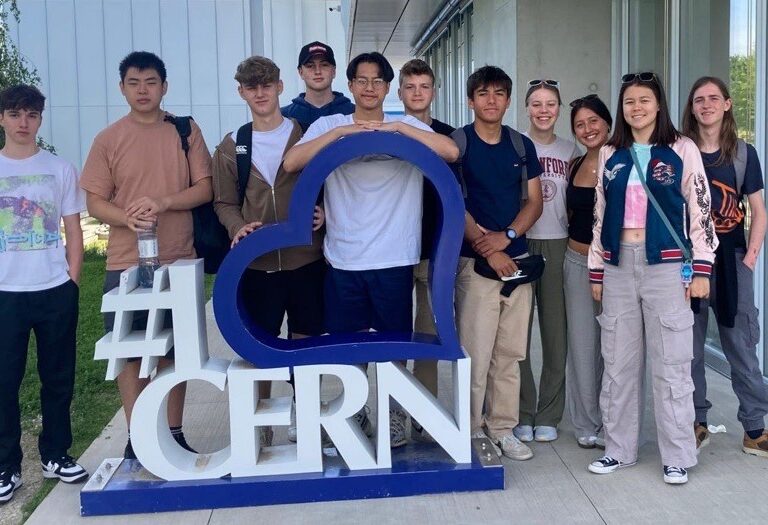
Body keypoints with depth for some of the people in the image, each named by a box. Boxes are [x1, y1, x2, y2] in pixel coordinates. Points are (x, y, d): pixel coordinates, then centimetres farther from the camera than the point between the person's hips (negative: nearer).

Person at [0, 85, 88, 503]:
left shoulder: (60, 169, 6)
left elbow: (73, 230, 8)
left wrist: (73, 279, 0)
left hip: (55, 291, 1)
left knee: (58, 377, 8)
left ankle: (55, 455, 22)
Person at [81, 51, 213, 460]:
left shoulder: (186, 131, 4)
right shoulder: (108, 140, 2)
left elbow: (205, 188, -1)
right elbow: (94, 202, 0)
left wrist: (163, 202, -17)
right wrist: (127, 218, -20)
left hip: (179, 261, 0)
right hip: (126, 264, 0)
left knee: (174, 350, 9)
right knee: (130, 352, 4)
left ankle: (174, 433, 23)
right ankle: (135, 438, 17)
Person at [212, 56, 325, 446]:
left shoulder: (306, 134, 2)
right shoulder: (231, 147, 7)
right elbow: (224, 203, 8)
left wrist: (323, 213, -14)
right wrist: (238, 227, -12)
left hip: (306, 260, -1)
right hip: (257, 264, 1)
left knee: (306, 342, 9)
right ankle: (260, 422, 23)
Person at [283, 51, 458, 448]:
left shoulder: (406, 126, 4)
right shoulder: (329, 125, 4)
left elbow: (451, 152, -12)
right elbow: (291, 162, -10)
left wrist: (398, 127, -17)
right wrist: (341, 132, -17)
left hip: (394, 260, 0)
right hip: (343, 260, 1)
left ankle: (394, 416, 28)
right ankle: (354, 414, 30)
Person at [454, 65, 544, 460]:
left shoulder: (522, 146, 12)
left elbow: (535, 202, 10)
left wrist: (506, 236, -8)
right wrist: (488, 249, -12)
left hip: (516, 259, 4)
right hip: (474, 262, -4)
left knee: (509, 354, 8)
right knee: (475, 353, -5)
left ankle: (502, 429, 19)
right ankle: (472, 431, 8)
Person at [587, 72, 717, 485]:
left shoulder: (682, 150, 2)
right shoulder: (609, 154, 12)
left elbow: (700, 210, 0)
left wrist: (701, 268, -6)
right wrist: (596, 270, 10)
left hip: (667, 265, -3)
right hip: (618, 266, 4)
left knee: (671, 363, -1)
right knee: (618, 362, 7)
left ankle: (677, 456, 10)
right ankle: (619, 448, 18)